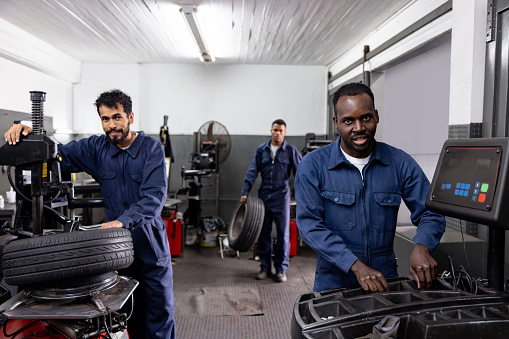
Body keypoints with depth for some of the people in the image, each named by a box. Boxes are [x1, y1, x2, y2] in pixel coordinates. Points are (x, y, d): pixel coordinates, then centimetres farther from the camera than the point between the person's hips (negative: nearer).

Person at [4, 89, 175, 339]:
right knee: (128, 313, 15)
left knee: (159, 312, 6)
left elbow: (154, 196, -21)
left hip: (150, 241, -3)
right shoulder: (96, 148, 3)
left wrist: (123, 220, -35)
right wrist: (27, 133, -17)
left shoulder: (151, 148, -11)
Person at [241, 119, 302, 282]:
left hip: (281, 195, -2)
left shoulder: (291, 151, -1)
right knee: (263, 233, 8)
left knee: (283, 233, 1)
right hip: (264, 194, 3)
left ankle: (281, 269, 13)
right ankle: (265, 267, 20)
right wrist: (245, 192, -5)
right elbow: (252, 171, 2)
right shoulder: (261, 149, 5)